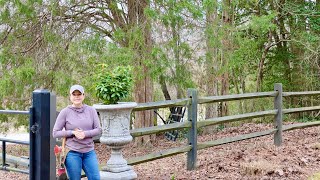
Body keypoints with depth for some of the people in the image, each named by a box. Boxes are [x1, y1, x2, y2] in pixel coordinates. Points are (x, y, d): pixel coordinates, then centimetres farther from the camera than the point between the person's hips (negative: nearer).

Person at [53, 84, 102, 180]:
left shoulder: (91, 110, 3)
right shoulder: (65, 112, -3)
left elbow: (98, 130, 1)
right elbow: (55, 133, -3)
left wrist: (85, 134, -16)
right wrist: (73, 132, -14)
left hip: (89, 152, 2)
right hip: (72, 152, -2)